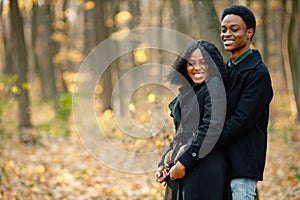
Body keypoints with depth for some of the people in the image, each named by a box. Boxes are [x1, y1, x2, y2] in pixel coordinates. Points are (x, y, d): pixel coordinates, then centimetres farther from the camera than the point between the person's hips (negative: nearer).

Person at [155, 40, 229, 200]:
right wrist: (163, 164, 12)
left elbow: (212, 128, -16)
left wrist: (184, 162, -15)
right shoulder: (187, 92, 19)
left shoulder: (214, 86, -5)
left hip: (203, 168, -8)